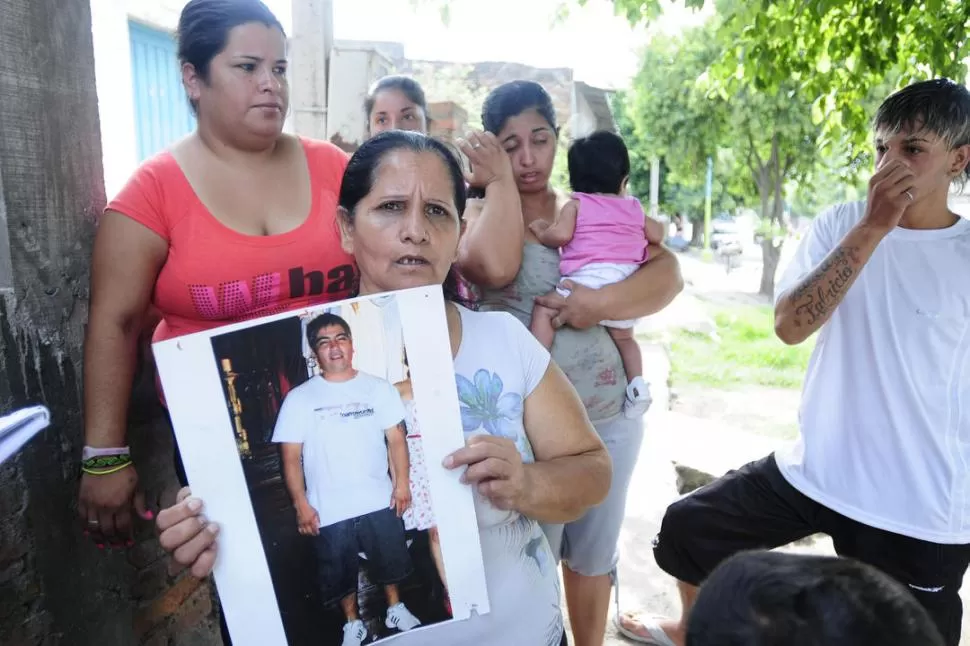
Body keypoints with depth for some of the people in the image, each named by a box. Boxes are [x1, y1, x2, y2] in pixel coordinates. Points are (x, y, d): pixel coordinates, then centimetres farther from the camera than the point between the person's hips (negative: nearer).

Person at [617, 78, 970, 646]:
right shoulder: (841, 225, -3)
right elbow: (789, 325, -16)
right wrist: (872, 228, -21)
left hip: (921, 508, -2)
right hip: (814, 470, 3)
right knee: (689, 527, 9)